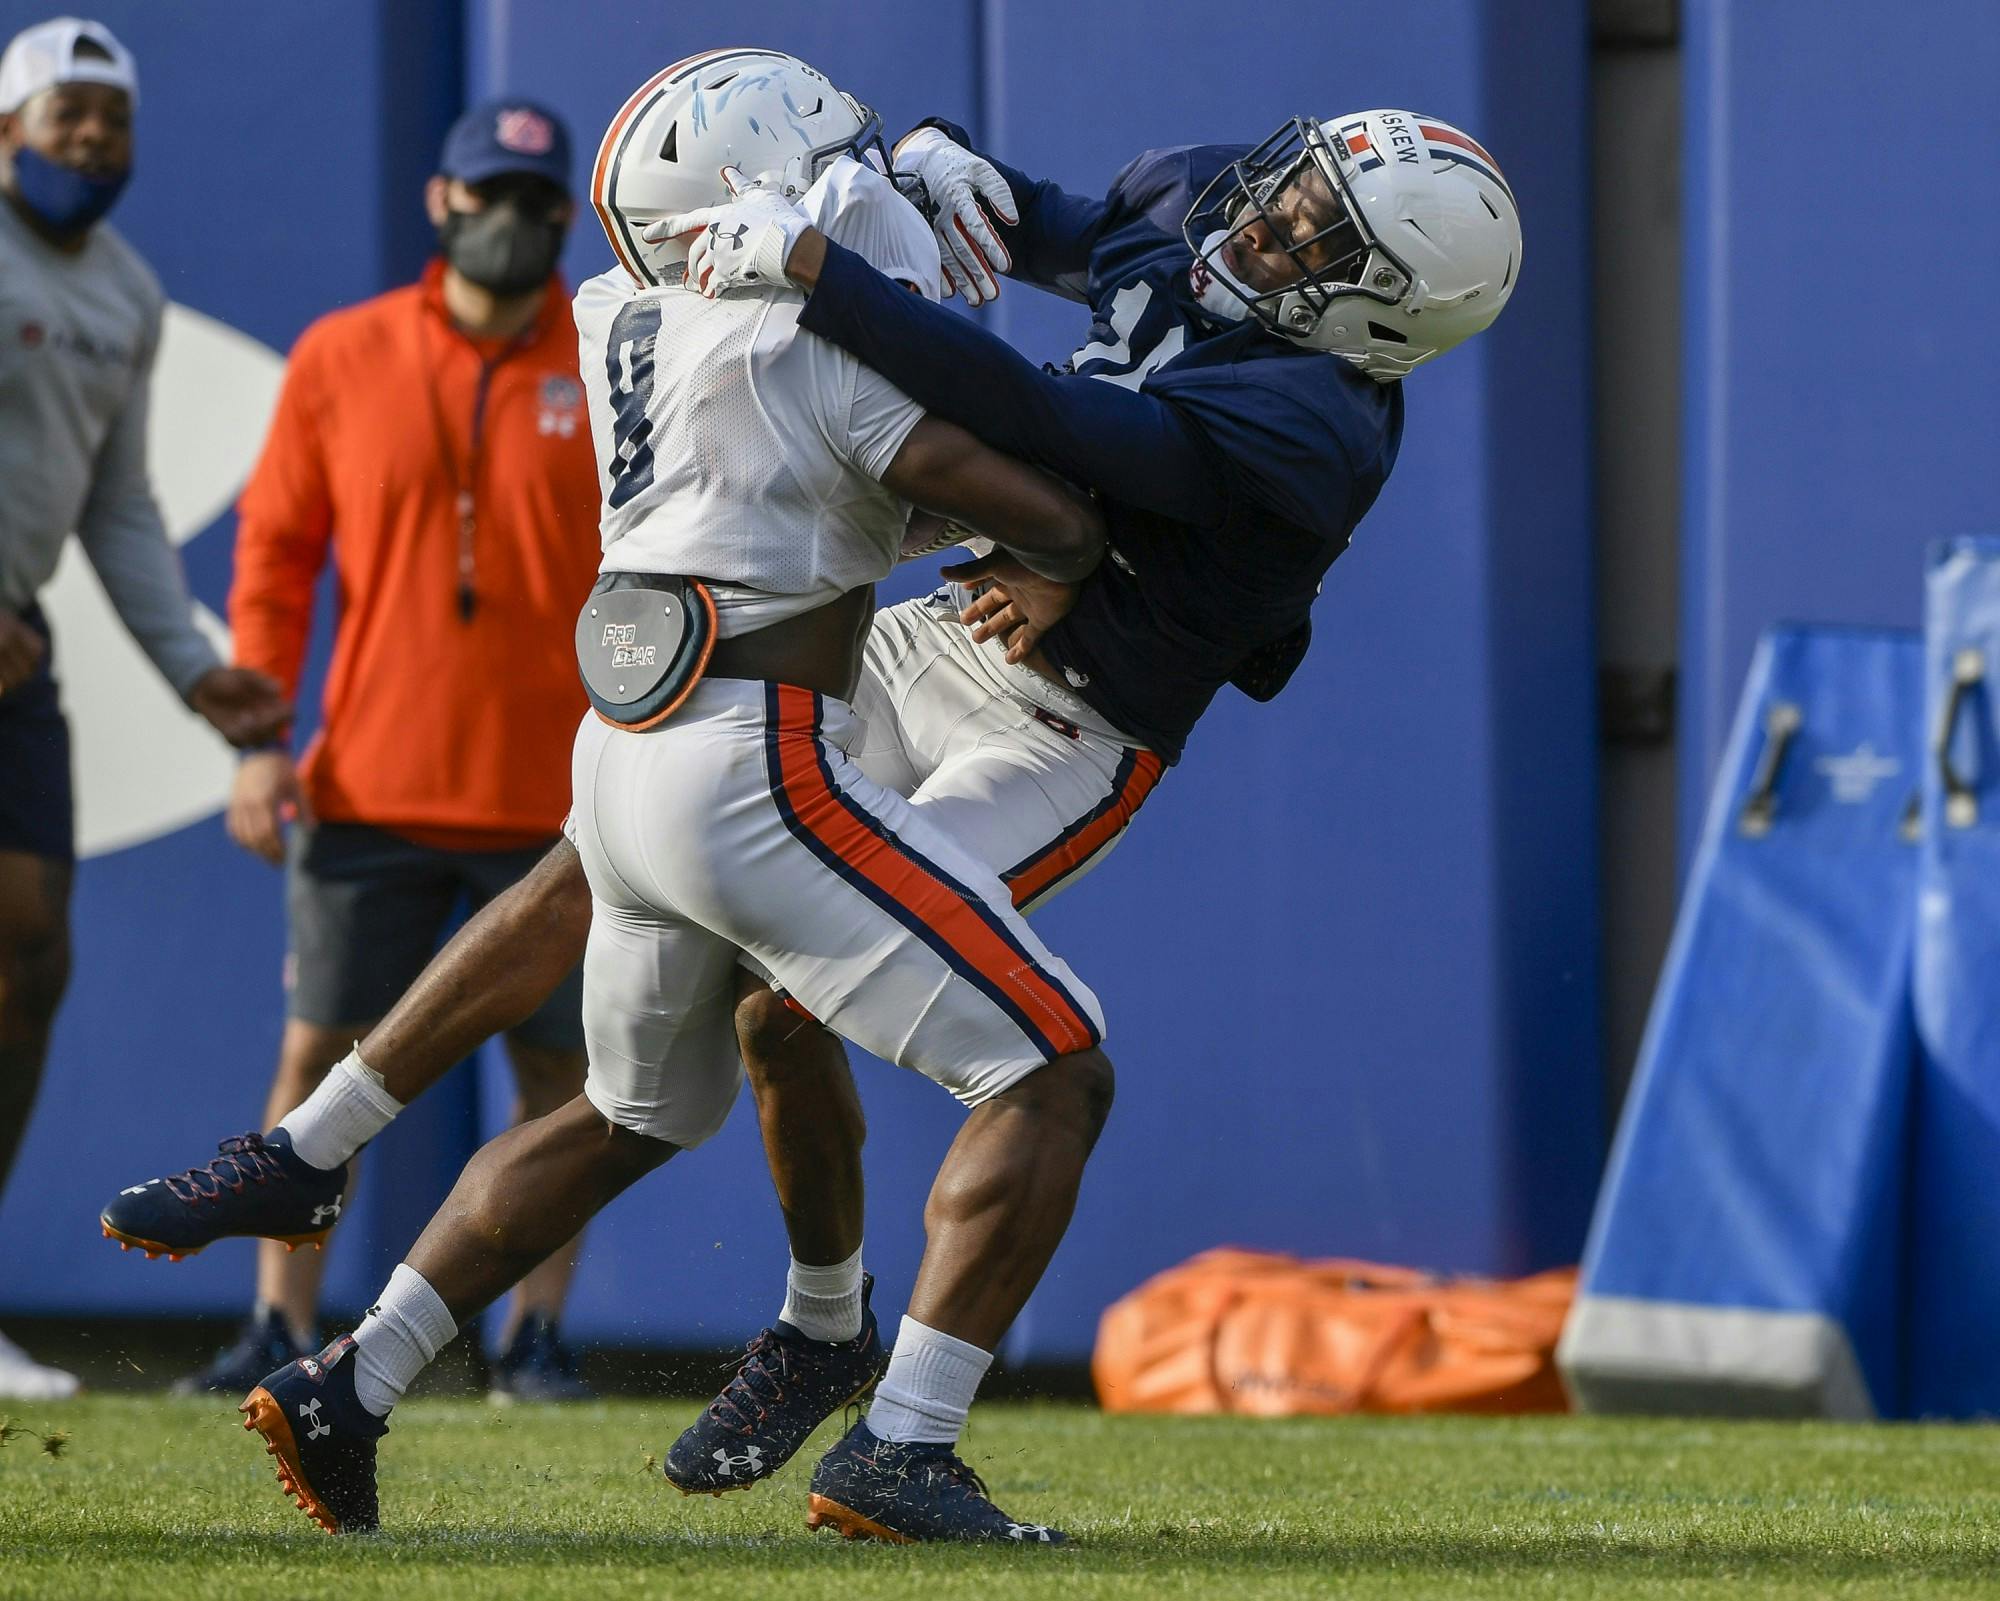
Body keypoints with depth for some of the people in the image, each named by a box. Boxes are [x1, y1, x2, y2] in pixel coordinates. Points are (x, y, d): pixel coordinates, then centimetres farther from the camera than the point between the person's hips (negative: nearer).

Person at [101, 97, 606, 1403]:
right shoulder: (342, 359, 5)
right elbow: (276, 552, 8)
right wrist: (259, 732, -1)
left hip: (555, 796, -1)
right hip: (371, 792, 1)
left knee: (558, 1069, 1)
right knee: (321, 1053, 0)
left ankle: (537, 1335, 10)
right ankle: (281, 1331, 6)